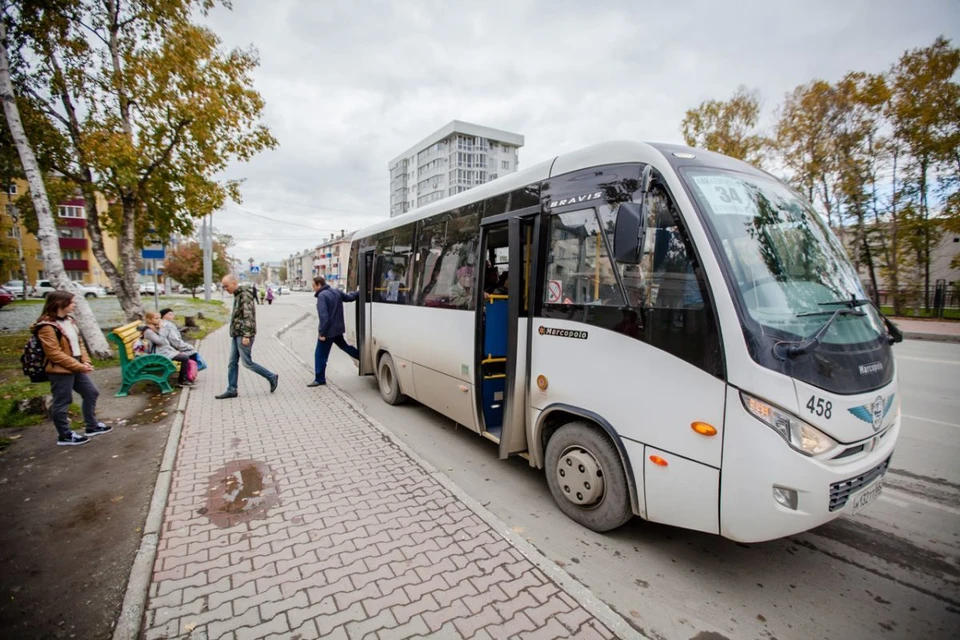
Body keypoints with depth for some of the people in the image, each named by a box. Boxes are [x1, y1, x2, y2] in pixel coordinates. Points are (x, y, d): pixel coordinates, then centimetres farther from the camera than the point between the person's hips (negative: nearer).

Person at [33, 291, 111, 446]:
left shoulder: (68, 320, 10)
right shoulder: (47, 327, -19)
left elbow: (79, 342, 14)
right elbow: (54, 354, -22)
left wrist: (86, 362, 1)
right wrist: (79, 366, -20)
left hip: (76, 368, 9)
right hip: (60, 371, -9)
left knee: (91, 392, 16)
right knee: (62, 403, 4)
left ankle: (92, 426, 29)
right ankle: (65, 436, 17)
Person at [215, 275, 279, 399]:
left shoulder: (245, 294, -14)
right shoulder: (238, 294, 16)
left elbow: (248, 316, -21)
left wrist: (246, 335, -24)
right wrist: (234, 332, 19)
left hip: (243, 335, -10)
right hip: (236, 334, 10)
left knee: (247, 362, -5)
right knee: (232, 362, 8)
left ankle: (272, 377, 6)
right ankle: (231, 390, 12)